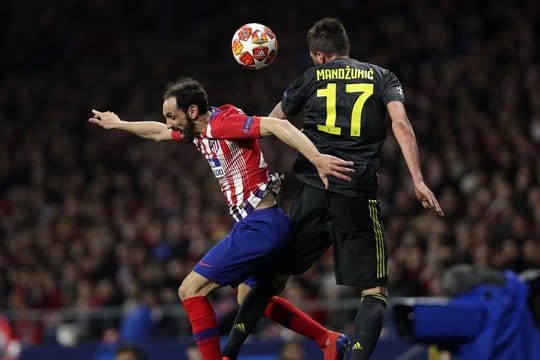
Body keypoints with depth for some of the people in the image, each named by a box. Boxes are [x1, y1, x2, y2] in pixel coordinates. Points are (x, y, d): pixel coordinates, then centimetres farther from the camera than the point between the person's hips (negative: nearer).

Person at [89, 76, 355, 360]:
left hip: (258, 226, -10)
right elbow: (159, 132, 31)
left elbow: (276, 125, -28)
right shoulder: (200, 130, 12)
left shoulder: (222, 122, -16)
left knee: (190, 290, -6)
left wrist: (317, 159, -39)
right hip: (266, 224, 10)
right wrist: (119, 124, 43)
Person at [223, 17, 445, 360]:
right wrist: (418, 181, -10)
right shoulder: (381, 77, 12)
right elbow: (401, 124, -5)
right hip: (358, 195, -2)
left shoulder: (311, 79, 15)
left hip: (312, 192, 2)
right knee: (375, 292, 2)